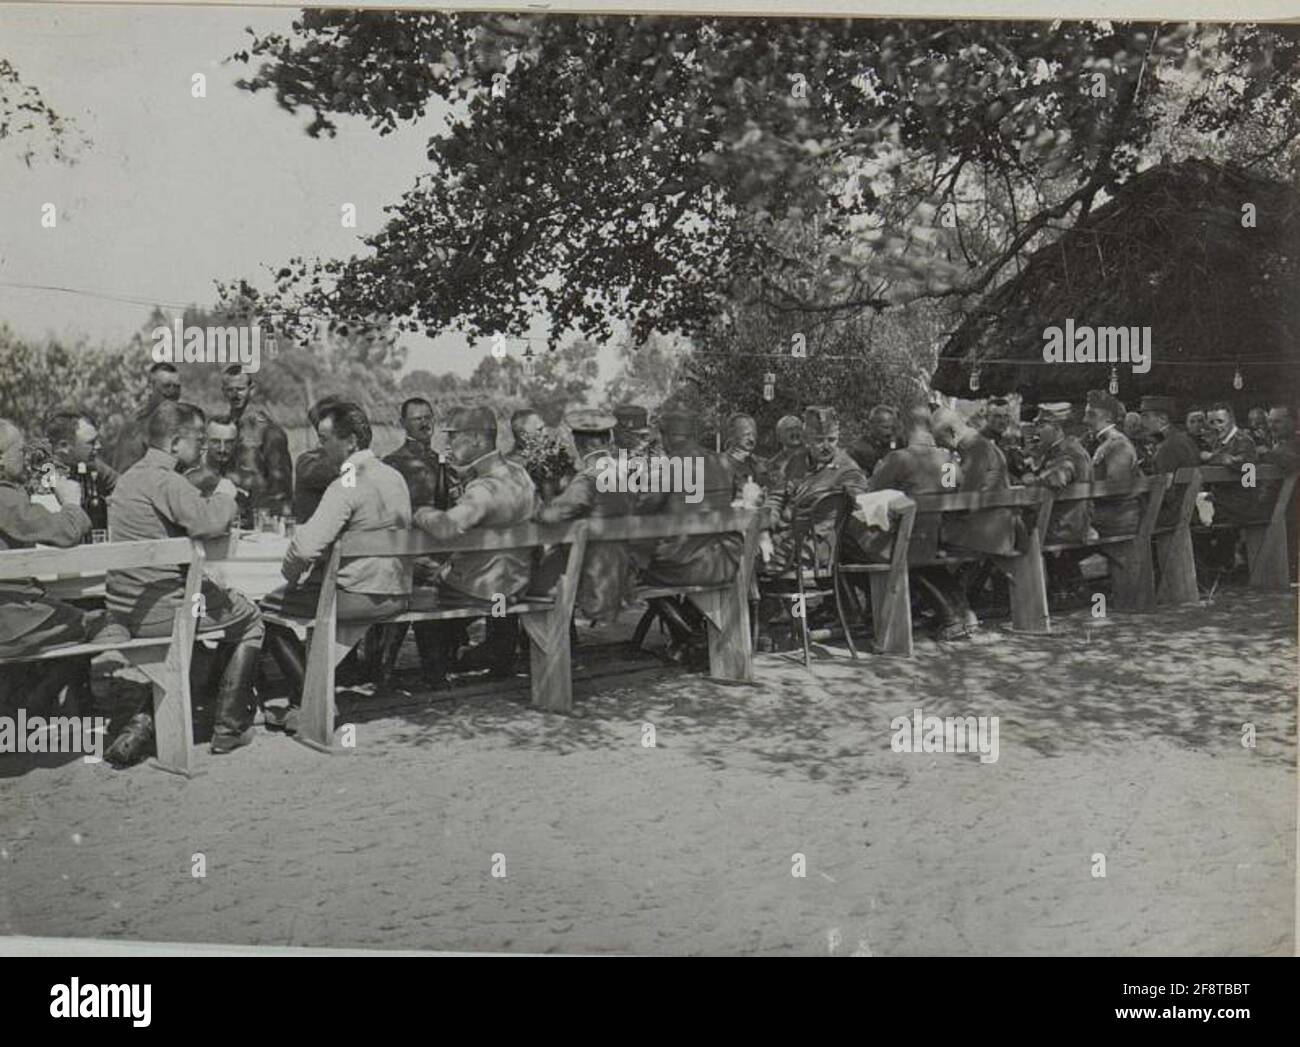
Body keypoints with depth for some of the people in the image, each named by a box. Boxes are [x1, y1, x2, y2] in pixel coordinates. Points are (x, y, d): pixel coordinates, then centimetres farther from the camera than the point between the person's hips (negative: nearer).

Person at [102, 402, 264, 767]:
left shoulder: (131, 476, 14)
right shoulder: (165, 480, -17)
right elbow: (209, 522, -31)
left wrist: (218, 501, 10)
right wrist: (225, 495, -11)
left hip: (123, 607, 9)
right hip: (158, 609, -9)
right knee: (249, 618, 10)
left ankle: (144, 723, 19)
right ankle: (230, 728, 15)